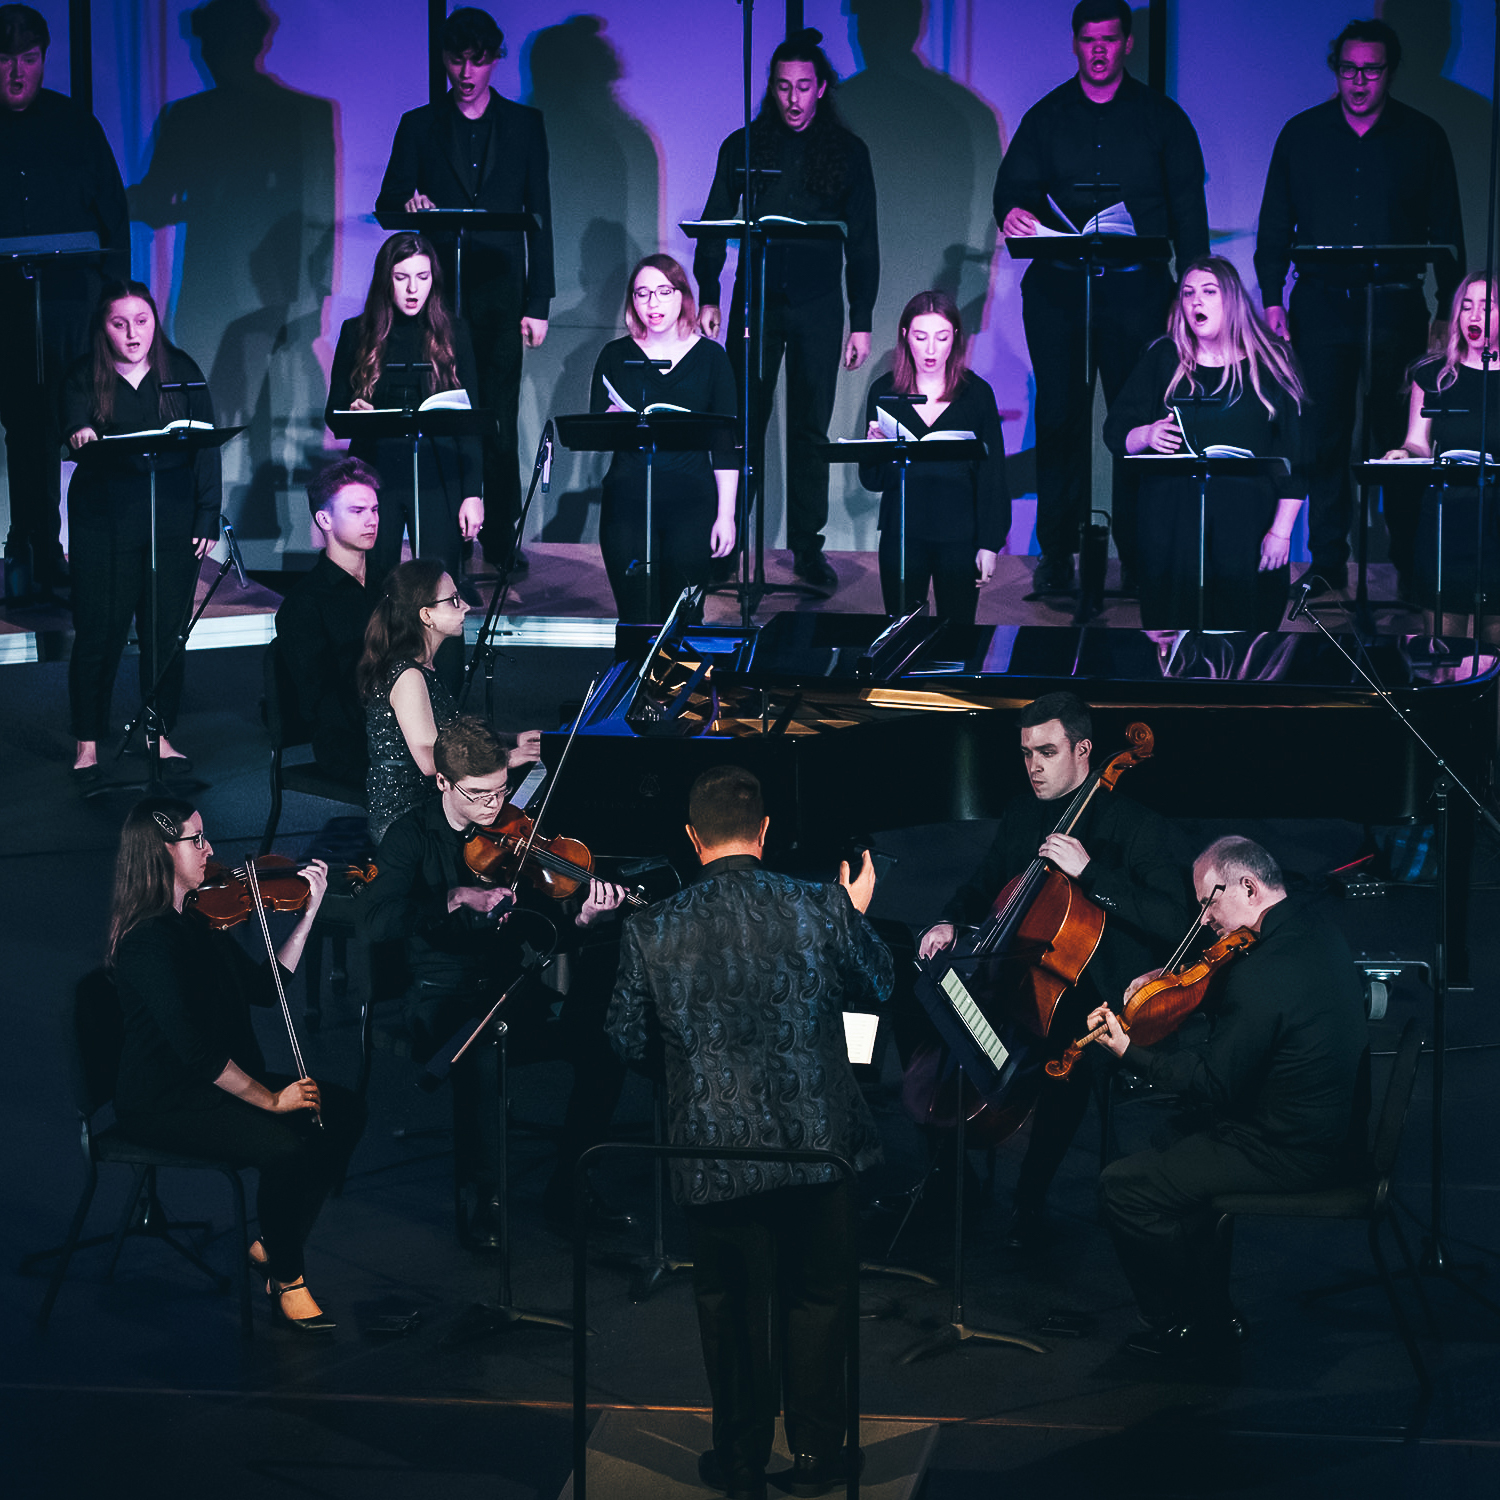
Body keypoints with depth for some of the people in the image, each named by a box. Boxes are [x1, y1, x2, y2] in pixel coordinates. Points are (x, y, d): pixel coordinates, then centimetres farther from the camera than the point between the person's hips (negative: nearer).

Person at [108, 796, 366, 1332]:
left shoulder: (198, 919, 9)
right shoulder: (148, 940, -21)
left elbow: (265, 987, 13)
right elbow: (194, 1047, -25)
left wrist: (310, 912, 9)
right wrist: (268, 1098, -20)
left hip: (217, 1081, 10)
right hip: (163, 1102, -10)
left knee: (344, 1111, -4)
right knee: (283, 1146, -30)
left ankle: (270, 1246, 6)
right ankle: (287, 1281, -8)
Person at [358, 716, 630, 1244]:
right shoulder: (412, 835, -5)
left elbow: (549, 935, 0)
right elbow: (376, 922, -20)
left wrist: (582, 917, -23)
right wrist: (454, 899, -31)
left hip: (513, 980, 4)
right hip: (445, 989, -4)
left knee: (602, 1042, -19)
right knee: (480, 1054, -36)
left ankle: (568, 1185, -2)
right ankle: (485, 1195, -16)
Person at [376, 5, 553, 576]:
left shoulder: (524, 124, 10)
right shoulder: (419, 126, 10)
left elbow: (539, 217, 8)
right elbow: (388, 204, 6)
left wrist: (538, 303, 2)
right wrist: (410, 203, -20)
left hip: (500, 293, 0)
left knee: (499, 422, -2)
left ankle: (501, 541, 4)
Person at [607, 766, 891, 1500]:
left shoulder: (650, 930, -10)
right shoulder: (822, 909, -10)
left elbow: (628, 1041, 0)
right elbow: (876, 987, 8)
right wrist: (857, 916, 25)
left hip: (713, 1155, 0)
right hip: (817, 1142, 0)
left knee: (730, 1303, 18)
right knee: (816, 1299, 18)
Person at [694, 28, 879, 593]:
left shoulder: (847, 151, 3)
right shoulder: (743, 146, 3)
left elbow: (862, 242, 4)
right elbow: (715, 224, 7)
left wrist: (862, 322, 0)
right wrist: (707, 296, -4)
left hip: (817, 307, 0)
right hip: (754, 302, 0)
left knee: (810, 430, 4)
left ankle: (807, 546, 11)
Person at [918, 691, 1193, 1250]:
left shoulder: (1137, 827, -8)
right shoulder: (1020, 817, 12)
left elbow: (1174, 923, -20)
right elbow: (983, 886, 27)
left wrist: (1089, 872, -26)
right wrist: (949, 922, 5)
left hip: (1096, 994, -6)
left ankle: (1030, 1201, -16)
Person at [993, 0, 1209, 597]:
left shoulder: (1160, 117, 8)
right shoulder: (1047, 117, 11)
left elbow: (1187, 205, 8)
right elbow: (1013, 185, 6)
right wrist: (1013, 213, -20)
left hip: (1135, 287, -1)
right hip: (1057, 287, 1)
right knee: (1059, 418, 0)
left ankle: (1139, 556, 2)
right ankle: (1056, 553, 5)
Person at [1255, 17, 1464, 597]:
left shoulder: (1423, 137, 5)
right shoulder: (1302, 134, 8)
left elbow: (1447, 233, 7)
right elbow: (1274, 225, 11)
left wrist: (1450, 309, 0)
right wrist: (1272, 299, 0)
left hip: (1395, 305, -1)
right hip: (1321, 305, 1)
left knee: (1399, 436, 0)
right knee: (1324, 436, 1)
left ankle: (1412, 565, 7)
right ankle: (1327, 563, 6)